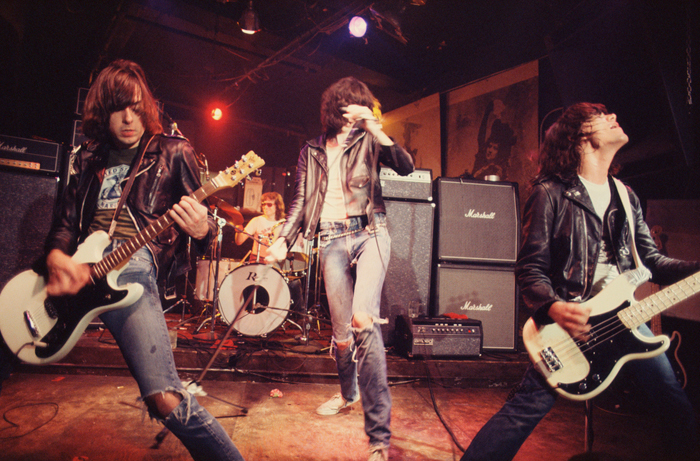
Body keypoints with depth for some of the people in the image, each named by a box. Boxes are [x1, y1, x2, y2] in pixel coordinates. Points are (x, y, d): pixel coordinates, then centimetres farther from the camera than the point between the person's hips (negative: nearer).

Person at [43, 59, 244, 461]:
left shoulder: (173, 152, 10)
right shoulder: (88, 159, 21)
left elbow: (203, 223, 8)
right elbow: (65, 223, 17)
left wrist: (202, 230, -17)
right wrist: (56, 257, -6)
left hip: (132, 263, -6)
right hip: (81, 264, 6)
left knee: (164, 398, -20)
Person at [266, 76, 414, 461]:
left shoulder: (367, 140, 11)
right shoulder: (311, 151, 18)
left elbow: (406, 167, -6)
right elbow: (300, 201, 14)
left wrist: (375, 128, -14)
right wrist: (283, 241, 1)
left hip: (369, 232, -2)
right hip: (332, 238, 3)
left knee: (363, 320, -22)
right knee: (341, 331, 4)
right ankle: (348, 392, 38)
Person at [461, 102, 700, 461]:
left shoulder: (626, 197, 14)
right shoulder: (551, 193, -8)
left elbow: (652, 261, 15)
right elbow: (530, 269, -11)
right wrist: (553, 308, -27)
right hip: (570, 319, -7)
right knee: (526, 407, -13)